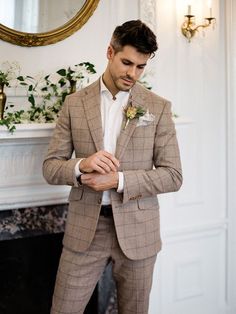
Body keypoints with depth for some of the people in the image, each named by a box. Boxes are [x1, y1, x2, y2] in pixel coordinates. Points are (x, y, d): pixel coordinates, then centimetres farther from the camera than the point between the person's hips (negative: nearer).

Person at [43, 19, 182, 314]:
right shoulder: (74, 103, 3)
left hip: (136, 231, 0)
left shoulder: (158, 107, -1)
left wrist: (119, 180, -17)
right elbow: (50, 167, 3)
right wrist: (80, 165, -19)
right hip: (84, 228, 1)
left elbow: (173, 175, -3)